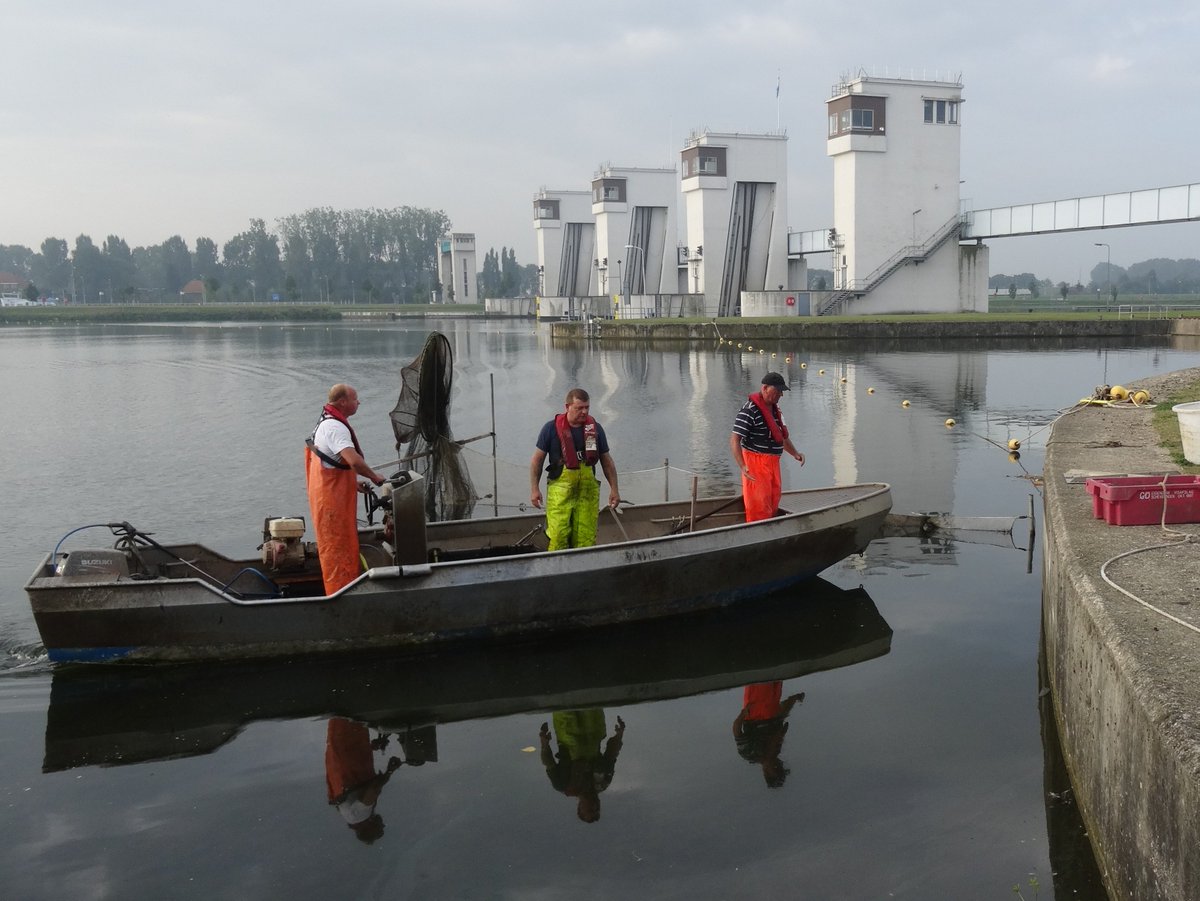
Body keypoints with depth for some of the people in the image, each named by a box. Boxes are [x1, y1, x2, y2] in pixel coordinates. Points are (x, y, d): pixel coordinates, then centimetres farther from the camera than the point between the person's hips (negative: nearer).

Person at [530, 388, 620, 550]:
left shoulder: (595, 429, 9)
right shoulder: (552, 428, 1)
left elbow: (607, 461, 15)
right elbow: (537, 460, 6)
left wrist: (614, 489, 10)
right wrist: (534, 489, -1)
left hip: (588, 488, 3)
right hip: (560, 487, -2)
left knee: (586, 536, 0)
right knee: (558, 534, -13)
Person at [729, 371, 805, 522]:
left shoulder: (775, 408, 12)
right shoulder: (750, 410, -18)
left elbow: (782, 436, 24)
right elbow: (734, 440, -23)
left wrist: (795, 453, 9)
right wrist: (742, 467, -33)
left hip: (773, 463, 9)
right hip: (755, 462, -9)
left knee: (772, 505, 16)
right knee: (759, 505, -8)